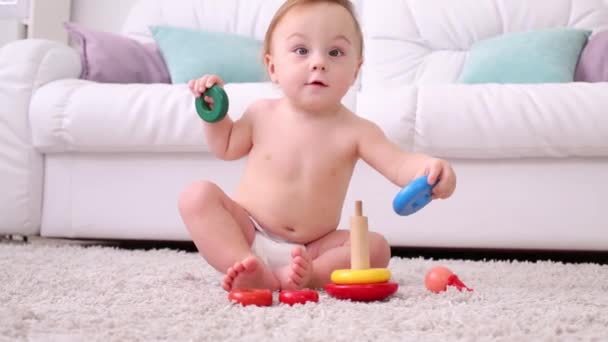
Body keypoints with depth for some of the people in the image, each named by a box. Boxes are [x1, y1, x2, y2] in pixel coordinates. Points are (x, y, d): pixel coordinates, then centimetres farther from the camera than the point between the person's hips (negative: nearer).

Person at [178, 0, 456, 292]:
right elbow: (227, 147, 19)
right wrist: (212, 112, 2)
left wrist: (428, 167, -40)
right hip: (245, 235, 1)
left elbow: (398, 164, -18)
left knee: (377, 247, -18)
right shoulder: (262, 113, -1)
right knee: (198, 195, -23)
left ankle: (308, 274, -36)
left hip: (310, 249, 0)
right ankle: (252, 270, -38)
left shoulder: (355, 131, -8)